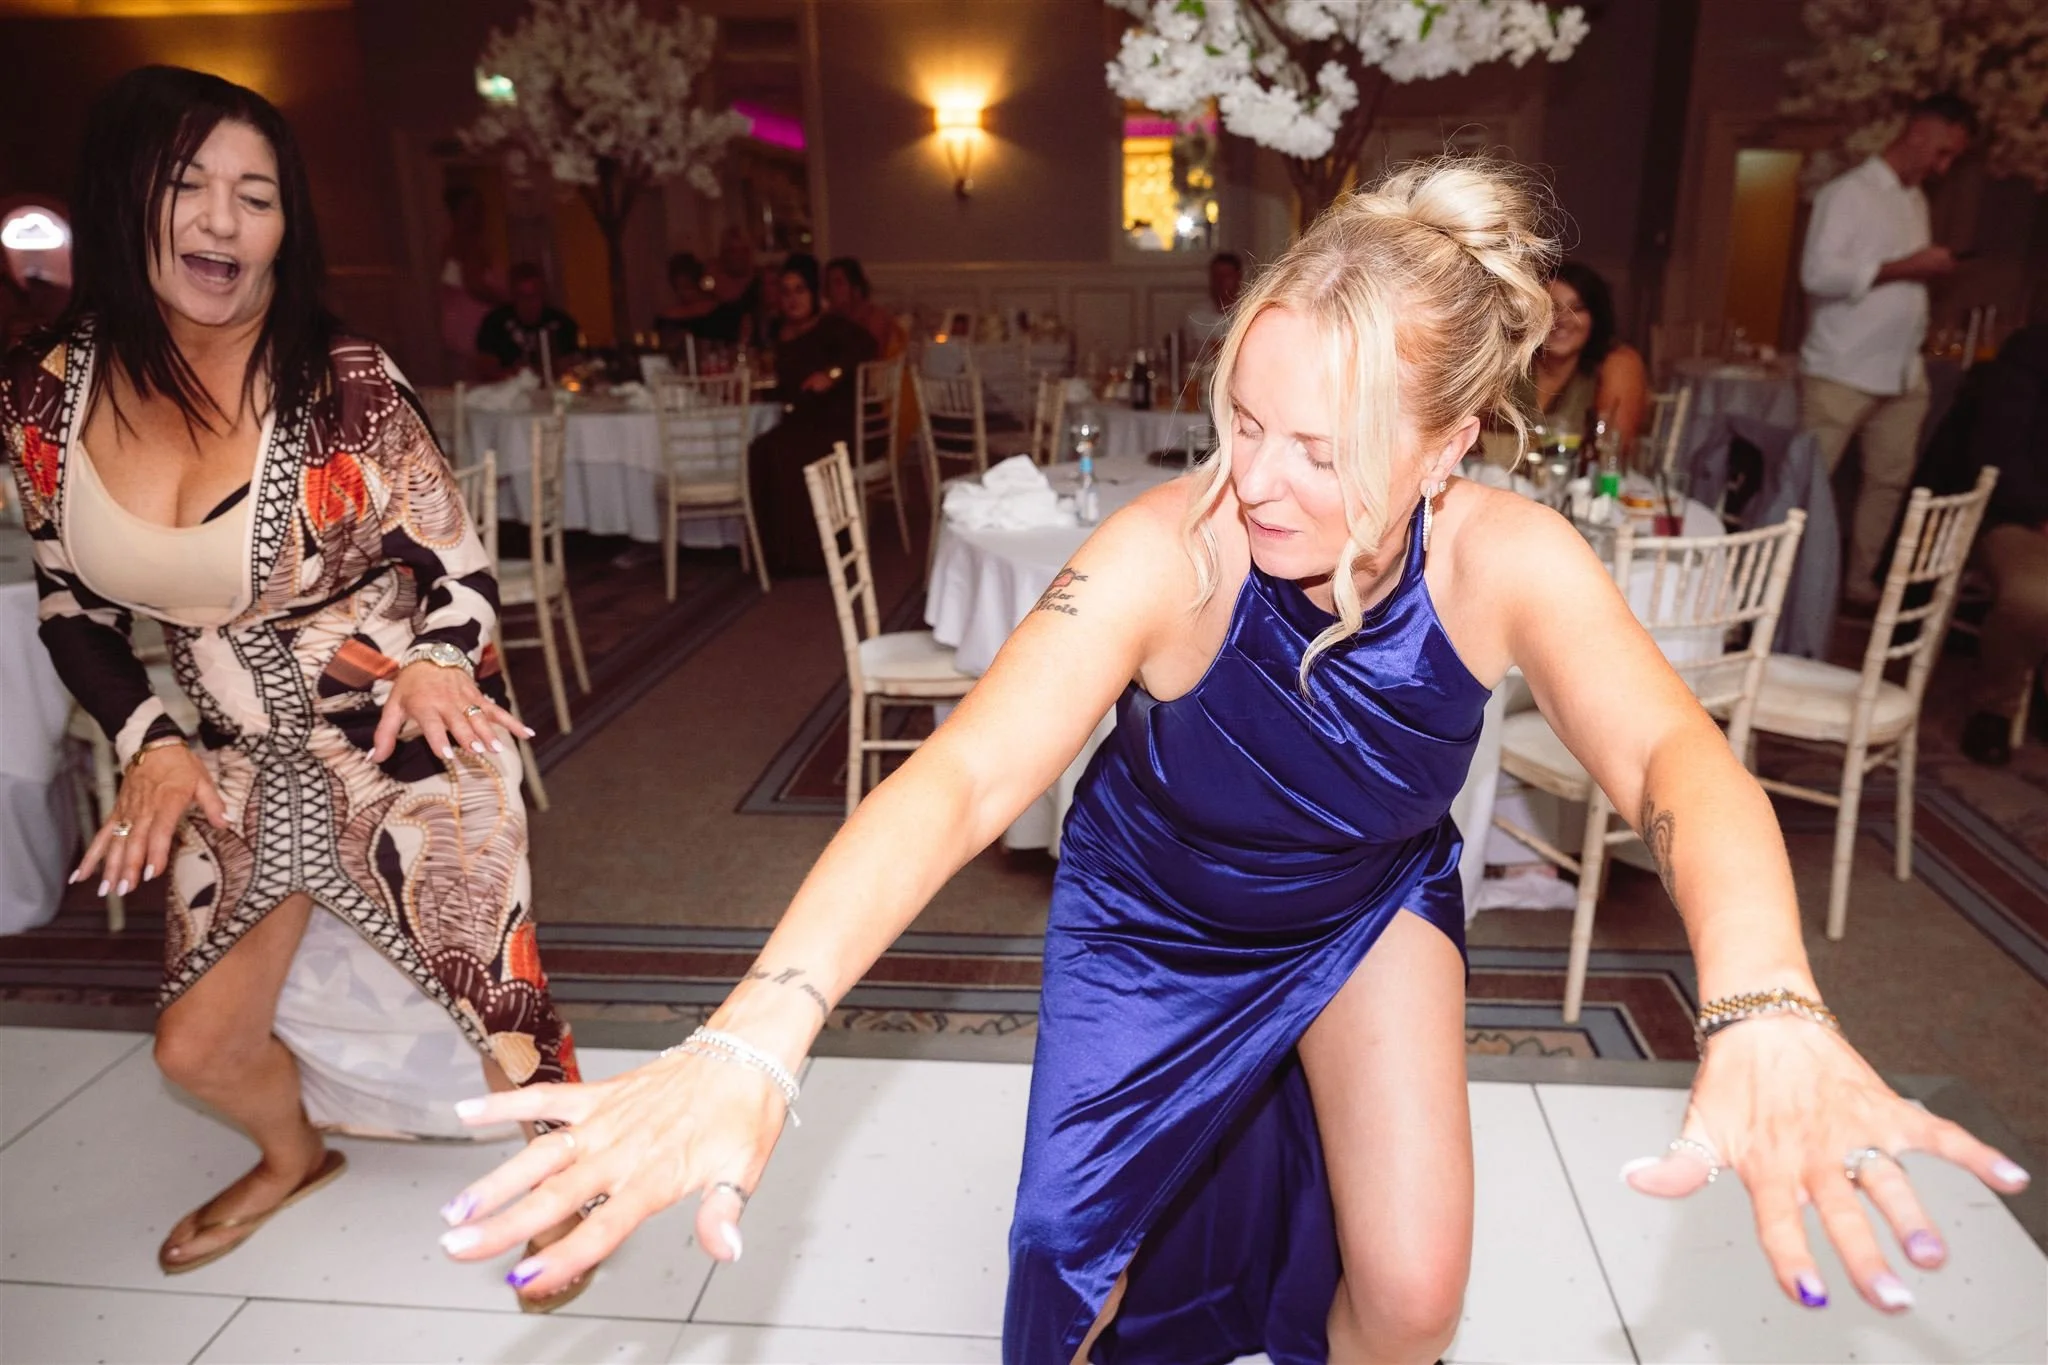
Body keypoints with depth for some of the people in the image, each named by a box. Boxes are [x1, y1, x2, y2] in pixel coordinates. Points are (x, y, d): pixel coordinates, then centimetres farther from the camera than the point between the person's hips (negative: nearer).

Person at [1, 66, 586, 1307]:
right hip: (242, 766, 5)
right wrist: (148, 743, -6)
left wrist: (430, 664, -28)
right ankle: (295, 1156, 53)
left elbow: (458, 564, -9)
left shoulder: (344, 384, -17)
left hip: (410, 745, -4)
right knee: (200, 1045, 17)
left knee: (495, 1004, -1)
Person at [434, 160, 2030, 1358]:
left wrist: (1766, 1010, -59)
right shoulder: (1170, 553, -34)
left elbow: (1675, 759, -38)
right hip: (1153, 916, -1)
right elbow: (962, 777, -44)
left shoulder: (1509, 560, -26)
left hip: (1371, 903, 2)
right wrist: (753, 1038, -58)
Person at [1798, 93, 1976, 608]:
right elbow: (1817, 273, -19)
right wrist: (1907, 267, -18)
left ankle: (1860, 582, 20)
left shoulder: (1917, 200, 19)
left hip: (1902, 373, 8)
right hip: (1842, 373, -8)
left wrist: (1933, 269, 9)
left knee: (1890, 480, 9)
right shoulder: (1848, 192, -7)